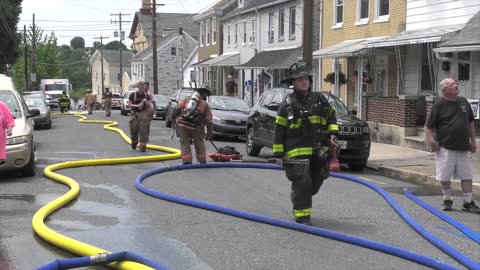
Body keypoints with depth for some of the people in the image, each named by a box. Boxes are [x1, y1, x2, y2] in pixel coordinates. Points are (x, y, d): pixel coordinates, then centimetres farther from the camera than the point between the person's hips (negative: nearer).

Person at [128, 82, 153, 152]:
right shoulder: (133, 95, -2)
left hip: (143, 114, 1)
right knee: (134, 130, 6)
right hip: (134, 113, -1)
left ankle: (142, 146, -5)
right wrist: (137, 105, -17)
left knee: (144, 130, -6)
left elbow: (149, 105, 8)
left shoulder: (146, 95, 6)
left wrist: (146, 102, -13)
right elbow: (129, 104, -4)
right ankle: (134, 143, 31)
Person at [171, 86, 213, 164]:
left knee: (184, 142, 10)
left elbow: (178, 108, 10)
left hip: (182, 123, 1)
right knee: (199, 142, 18)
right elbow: (209, 121, 14)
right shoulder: (205, 105, 16)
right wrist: (209, 133, 21)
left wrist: (174, 118, 19)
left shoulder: (188, 99, 21)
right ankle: (202, 161, 23)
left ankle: (187, 161, 0)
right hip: (194, 126, -1)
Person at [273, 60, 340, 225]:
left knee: (315, 182, 14)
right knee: (302, 182, -11)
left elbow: (331, 117, 21)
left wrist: (333, 133, 2)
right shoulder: (287, 104, 0)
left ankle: (297, 199, 40)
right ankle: (302, 216, -4)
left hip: (318, 151, 5)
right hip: (296, 152, -5)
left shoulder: (320, 100, 10)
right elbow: (279, 131, 0)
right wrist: (279, 153, -3)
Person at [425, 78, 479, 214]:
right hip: (445, 148, -4)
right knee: (444, 176, 3)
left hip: (463, 148, 4)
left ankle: (468, 202, 14)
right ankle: (447, 200, 22)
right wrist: (431, 139, -19)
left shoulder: (464, 102, 9)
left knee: (467, 176, 5)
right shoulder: (439, 105, -6)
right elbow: (428, 126, -6)